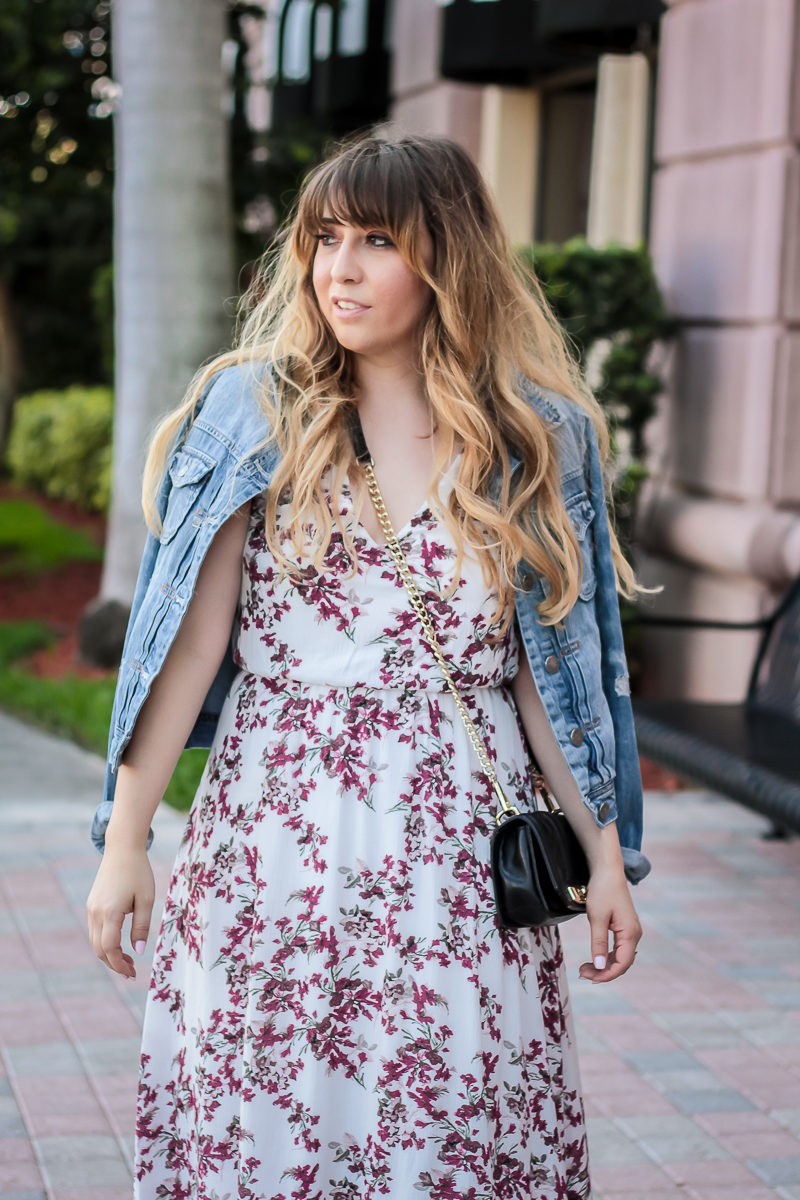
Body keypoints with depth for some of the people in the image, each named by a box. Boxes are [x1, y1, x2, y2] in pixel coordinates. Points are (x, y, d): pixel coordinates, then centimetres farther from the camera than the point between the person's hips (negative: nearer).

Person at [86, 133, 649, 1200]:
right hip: (276, 832, 0)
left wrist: (605, 852, 7)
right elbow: (192, 637, 0)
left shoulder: (531, 438, 5)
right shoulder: (255, 415, 3)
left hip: (464, 847, 1)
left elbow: (546, 660, 8)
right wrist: (125, 840, -3)